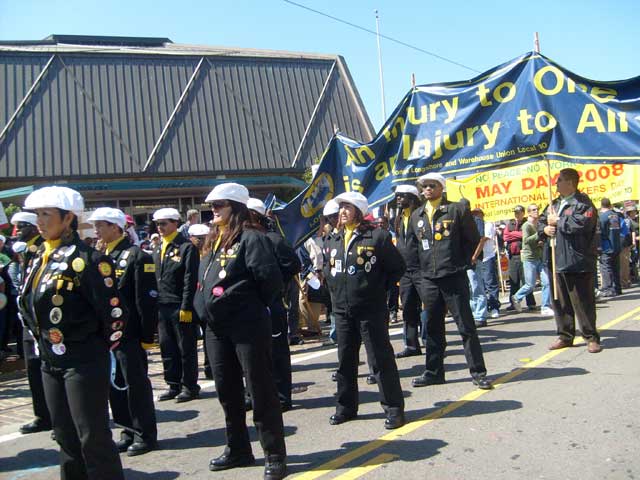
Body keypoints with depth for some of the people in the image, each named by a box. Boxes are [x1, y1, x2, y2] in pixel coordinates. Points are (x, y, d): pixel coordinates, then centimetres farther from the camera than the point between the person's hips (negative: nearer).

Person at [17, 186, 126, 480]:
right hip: (50, 361, 8)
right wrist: (42, 343, 14)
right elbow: (30, 304, 20)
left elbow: (114, 312, -16)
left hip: (83, 362, -8)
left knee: (93, 437, 2)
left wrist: (105, 352, -8)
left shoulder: (85, 258, -15)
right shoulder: (39, 259, 10)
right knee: (65, 436, 18)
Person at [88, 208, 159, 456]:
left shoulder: (136, 256, -10)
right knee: (115, 384, 13)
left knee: (137, 383, 2)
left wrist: (147, 335, -14)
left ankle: (145, 434, 14)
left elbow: (147, 299, -13)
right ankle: (128, 430, 26)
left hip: (129, 334, -7)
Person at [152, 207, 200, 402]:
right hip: (162, 307, 7)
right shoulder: (158, 250, 15)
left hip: (181, 307, -7)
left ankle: (189, 386, 12)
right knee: (167, 349, 11)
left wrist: (186, 308, -17)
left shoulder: (187, 247, -7)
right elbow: (156, 278, 16)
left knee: (186, 349, 2)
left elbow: (190, 280, -13)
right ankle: (173, 385, 22)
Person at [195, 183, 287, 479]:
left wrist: (253, 305, -5)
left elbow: (269, 278, -19)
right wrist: (207, 306, 10)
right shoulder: (214, 240, 15)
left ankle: (275, 455, 12)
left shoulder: (250, 238, -12)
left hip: (247, 326, -9)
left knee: (260, 390, 0)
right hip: (217, 328, 9)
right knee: (227, 391, 16)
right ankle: (238, 450, 32)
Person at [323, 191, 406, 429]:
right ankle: (346, 406, 27)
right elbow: (328, 268, 25)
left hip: (371, 309, -6)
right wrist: (335, 289, 12)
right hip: (342, 310, 6)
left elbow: (397, 267, -4)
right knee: (345, 360, 14)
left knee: (380, 359, -1)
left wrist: (378, 288, -2)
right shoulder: (334, 240, 11)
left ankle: (394, 408, 10)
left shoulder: (377, 236, -8)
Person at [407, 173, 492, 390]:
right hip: (428, 280, 5)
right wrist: (423, 264, 11)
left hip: (454, 277, -4)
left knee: (466, 326, -1)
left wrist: (461, 262, -1)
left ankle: (478, 372, 7)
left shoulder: (457, 210, 0)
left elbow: (473, 238, 2)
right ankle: (433, 372, 21)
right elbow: (412, 243, 21)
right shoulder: (416, 215, 13)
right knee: (433, 328, 12)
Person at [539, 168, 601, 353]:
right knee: (559, 301, 11)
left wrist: (558, 221, -12)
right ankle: (565, 336, 22)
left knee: (583, 301, -1)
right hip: (557, 261, 8)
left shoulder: (582, 202, -7)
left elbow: (583, 222, -24)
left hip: (578, 261, -8)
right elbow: (541, 222, 25)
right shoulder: (555, 204, 18)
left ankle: (591, 338, 11)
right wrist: (545, 228, 2)